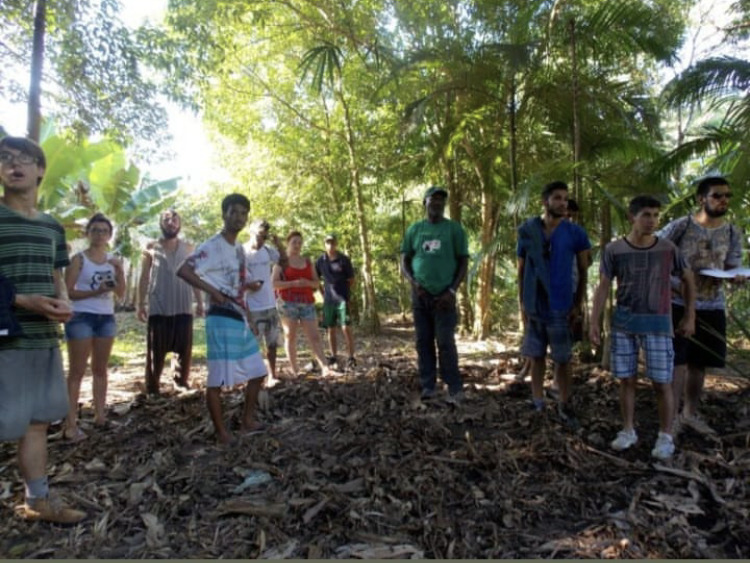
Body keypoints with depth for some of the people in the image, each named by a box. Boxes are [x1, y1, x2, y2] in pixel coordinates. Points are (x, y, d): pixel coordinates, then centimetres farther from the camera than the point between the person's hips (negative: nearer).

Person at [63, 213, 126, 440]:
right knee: (77, 371, -3)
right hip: (81, 318, -5)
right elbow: (67, 292, -10)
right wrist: (96, 291, -21)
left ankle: (100, 415, 19)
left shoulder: (114, 260, 10)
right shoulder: (79, 259, -3)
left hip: (107, 318, 5)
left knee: (100, 369, 11)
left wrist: (119, 271, -5)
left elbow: (121, 294, 8)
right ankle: (70, 424, 0)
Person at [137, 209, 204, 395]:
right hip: (158, 308, -2)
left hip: (183, 308, 2)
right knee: (156, 351, 2)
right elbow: (144, 278, 4)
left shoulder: (189, 248, 11)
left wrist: (199, 302, 7)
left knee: (185, 349, 6)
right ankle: (152, 388, 10)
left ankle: (182, 381, 21)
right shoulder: (151, 248, 5)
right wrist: (141, 304, -2)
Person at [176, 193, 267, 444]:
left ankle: (247, 421, 29)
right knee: (218, 379, -2)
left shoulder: (239, 249, 16)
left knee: (257, 372, 16)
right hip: (221, 319, -9)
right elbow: (183, 270, -22)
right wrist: (212, 291, -26)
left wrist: (248, 286, 13)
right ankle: (222, 433, 10)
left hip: (240, 318, 10)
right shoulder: (212, 247, -12)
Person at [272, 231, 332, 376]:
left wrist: (308, 283, -7)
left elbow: (317, 283, 15)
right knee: (290, 336, 1)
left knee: (314, 337, -4)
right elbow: (274, 283, -5)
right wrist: (293, 283, -17)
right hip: (288, 303, -3)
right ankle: (294, 370, 7)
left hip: (307, 303, 3)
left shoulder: (307, 261, 16)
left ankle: (324, 368, -10)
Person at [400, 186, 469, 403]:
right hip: (420, 295, 3)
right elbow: (404, 261, 11)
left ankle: (455, 388, 4)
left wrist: (452, 290, -10)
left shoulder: (454, 228, 3)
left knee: (445, 342, -6)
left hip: (444, 296, -3)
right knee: (423, 342, 6)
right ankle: (427, 386, 15)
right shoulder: (414, 229, 10)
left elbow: (463, 262, 1)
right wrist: (413, 282, -8)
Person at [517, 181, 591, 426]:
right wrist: (522, 304, 2)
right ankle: (537, 403, 23)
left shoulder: (575, 233, -3)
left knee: (562, 360, 6)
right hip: (534, 306, 1)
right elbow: (521, 271, 6)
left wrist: (578, 305, -4)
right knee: (536, 357, 11)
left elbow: (583, 272, 3)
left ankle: (564, 405, 21)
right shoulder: (527, 231, 0)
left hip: (561, 308, -1)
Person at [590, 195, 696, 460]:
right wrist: (594, 322, -6)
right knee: (626, 379, 8)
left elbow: (688, 280, 10)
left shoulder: (668, 249, -3)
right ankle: (628, 430, 22)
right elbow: (603, 288, -2)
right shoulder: (614, 250, -5)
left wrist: (690, 317, 8)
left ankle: (665, 436, 18)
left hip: (658, 324, 0)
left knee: (662, 383, 2)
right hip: (623, 323, 1)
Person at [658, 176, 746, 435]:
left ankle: (690, 413, 29)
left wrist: (737, 277, -13)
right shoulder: (680, 226, -10)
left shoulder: (733, 233, 6)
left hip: (712, 308, 5)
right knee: (677, 362, -5)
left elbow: (731, 268, 10)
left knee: (699, 363, 13)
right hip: (678, 304, -5)